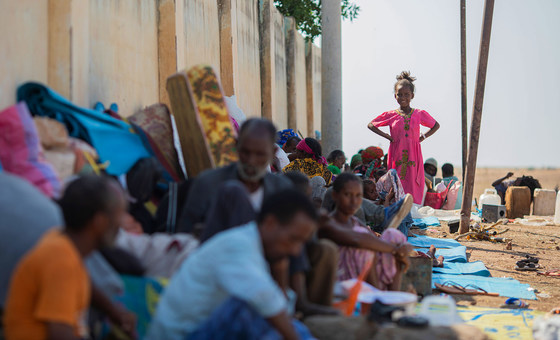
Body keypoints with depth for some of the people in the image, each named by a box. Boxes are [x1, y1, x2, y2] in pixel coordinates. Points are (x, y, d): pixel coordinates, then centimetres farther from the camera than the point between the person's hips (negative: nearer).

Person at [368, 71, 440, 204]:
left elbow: (436, 125, 23)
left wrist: (423, 137, 8)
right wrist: (386, 136, 6)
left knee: (413, 191, -5)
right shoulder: (390, 115, 7)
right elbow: (371, 125, 17)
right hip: (396, 158, 0)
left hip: (413, 158, 1)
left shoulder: (420, 114, 8)